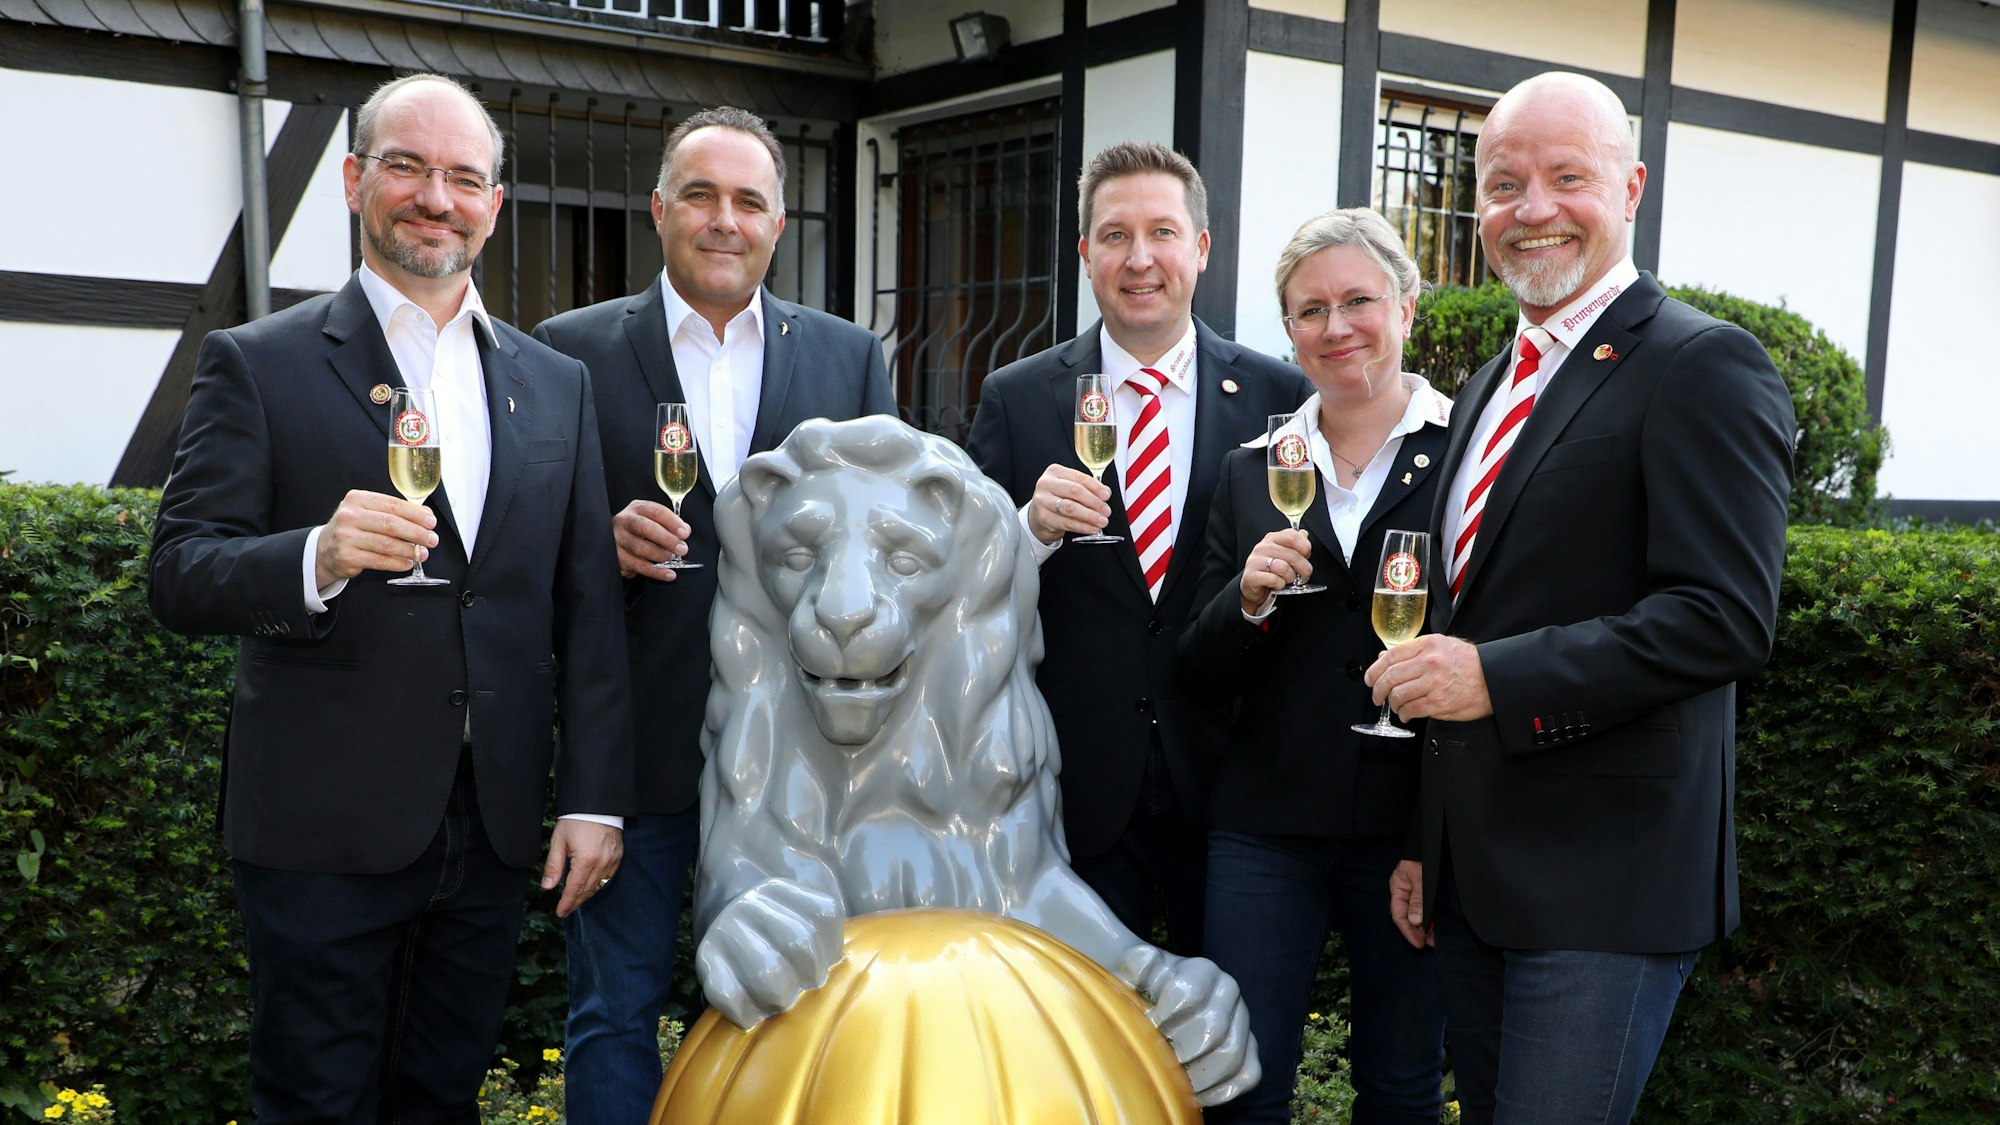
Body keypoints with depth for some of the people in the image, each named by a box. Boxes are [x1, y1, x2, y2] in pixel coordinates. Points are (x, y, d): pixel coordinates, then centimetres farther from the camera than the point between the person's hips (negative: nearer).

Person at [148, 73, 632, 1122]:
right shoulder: (257, 364, -2)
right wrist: (317, 558, -28)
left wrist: (594, 798, 2)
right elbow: (180, 578, -8)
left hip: (492, 832, 4)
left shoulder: (555, 384, 8)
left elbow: (588, 610, 7)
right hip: (324, 832, -3)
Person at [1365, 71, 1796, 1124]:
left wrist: (1497, 678, -25)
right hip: (1473, 876, 8)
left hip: (1605, 881, -8)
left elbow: (1724, 619, -20)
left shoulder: (1703, 366, -11)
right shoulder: (1489, 387, 15)